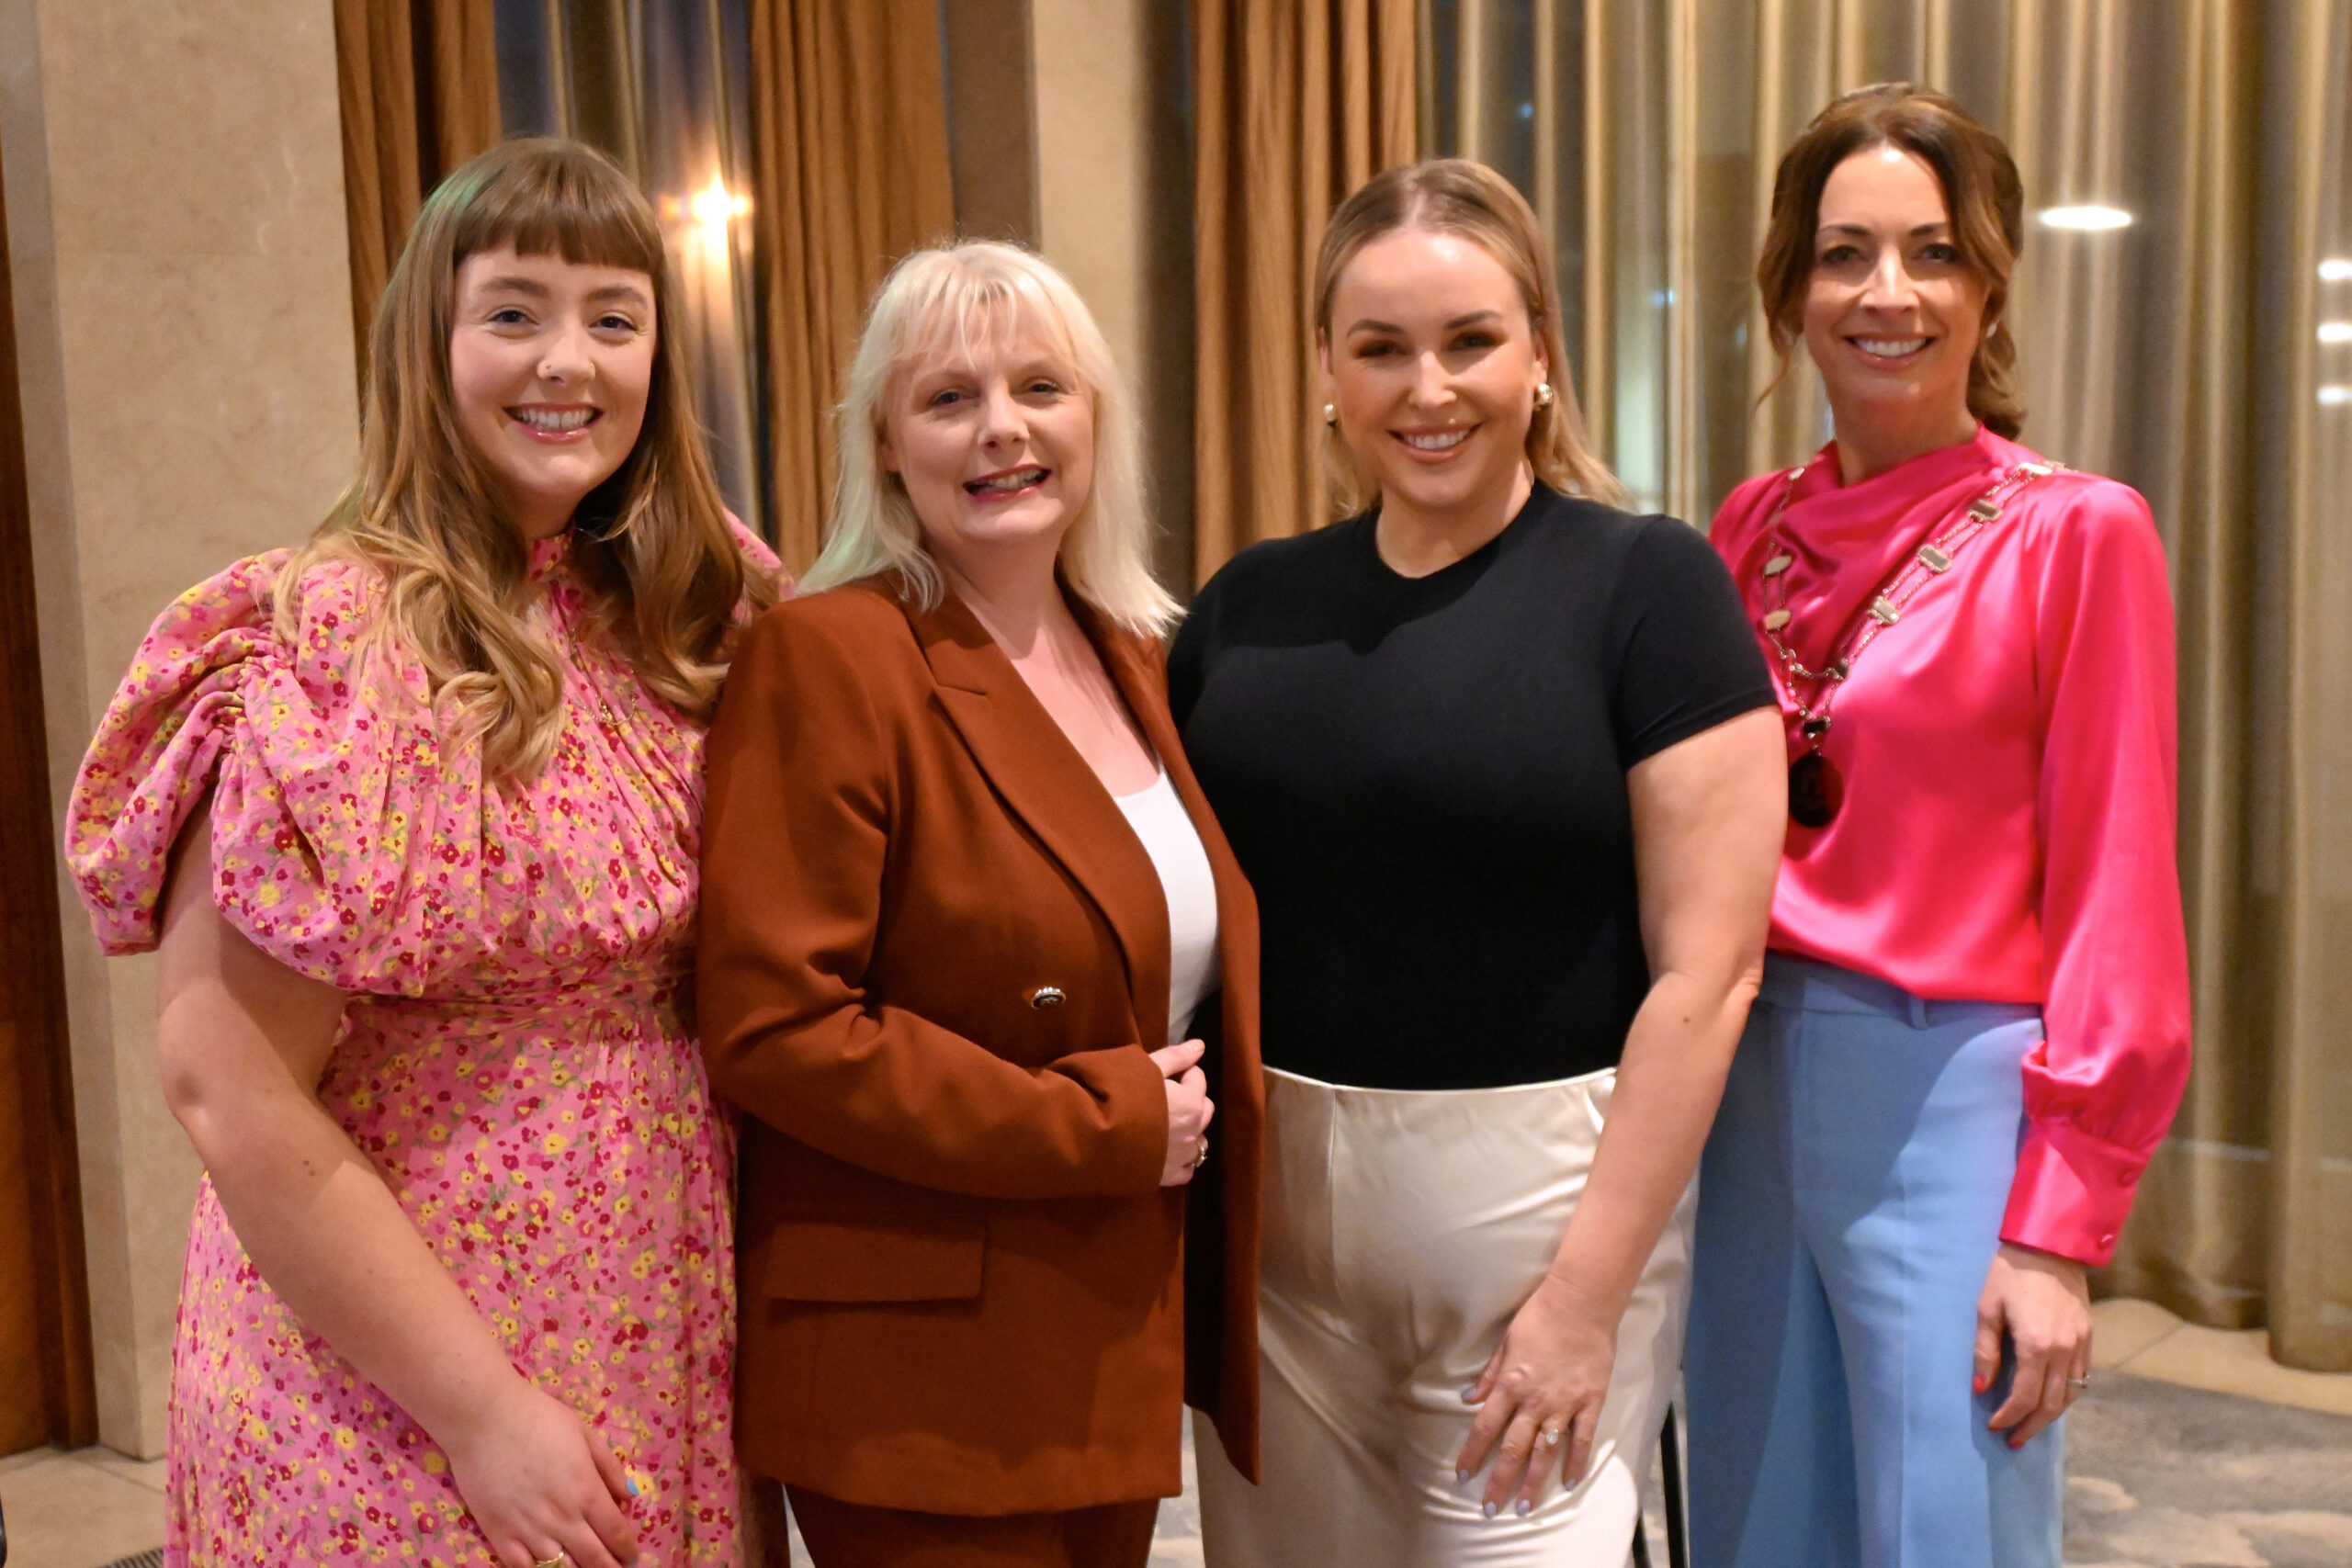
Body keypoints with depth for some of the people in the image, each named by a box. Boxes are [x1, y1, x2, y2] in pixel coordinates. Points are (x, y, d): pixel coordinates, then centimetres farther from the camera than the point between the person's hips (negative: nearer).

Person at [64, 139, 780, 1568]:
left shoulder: (686, 625, 1)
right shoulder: (329, 644, -17)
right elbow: (229, 1091, -19)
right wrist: (483, 1414, -17)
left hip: (669, 1372, 6)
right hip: (391, 1395, -5)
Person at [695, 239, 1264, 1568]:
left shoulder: (1131, 657, 8)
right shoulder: (827, 658, -15)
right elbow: (772, 1028, -20)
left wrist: (1186, 1118, 2)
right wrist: (1101, 1126, -18)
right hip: (920, 1374, -7)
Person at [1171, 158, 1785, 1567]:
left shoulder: (1645, 583, -8)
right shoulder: (1249, 606, 5)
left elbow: (1707, 970, -12)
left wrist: (1588, 1292, -13)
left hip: (1538, 1196, -4)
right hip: (1272, 1205, 4)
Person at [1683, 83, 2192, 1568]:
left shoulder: (2077, 531, -6)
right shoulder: (1752, 529, 7)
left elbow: (2112, 902, -8)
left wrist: (2062, 1225, -10)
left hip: (1948, 1104, -4)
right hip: (1745, 1095, 5)